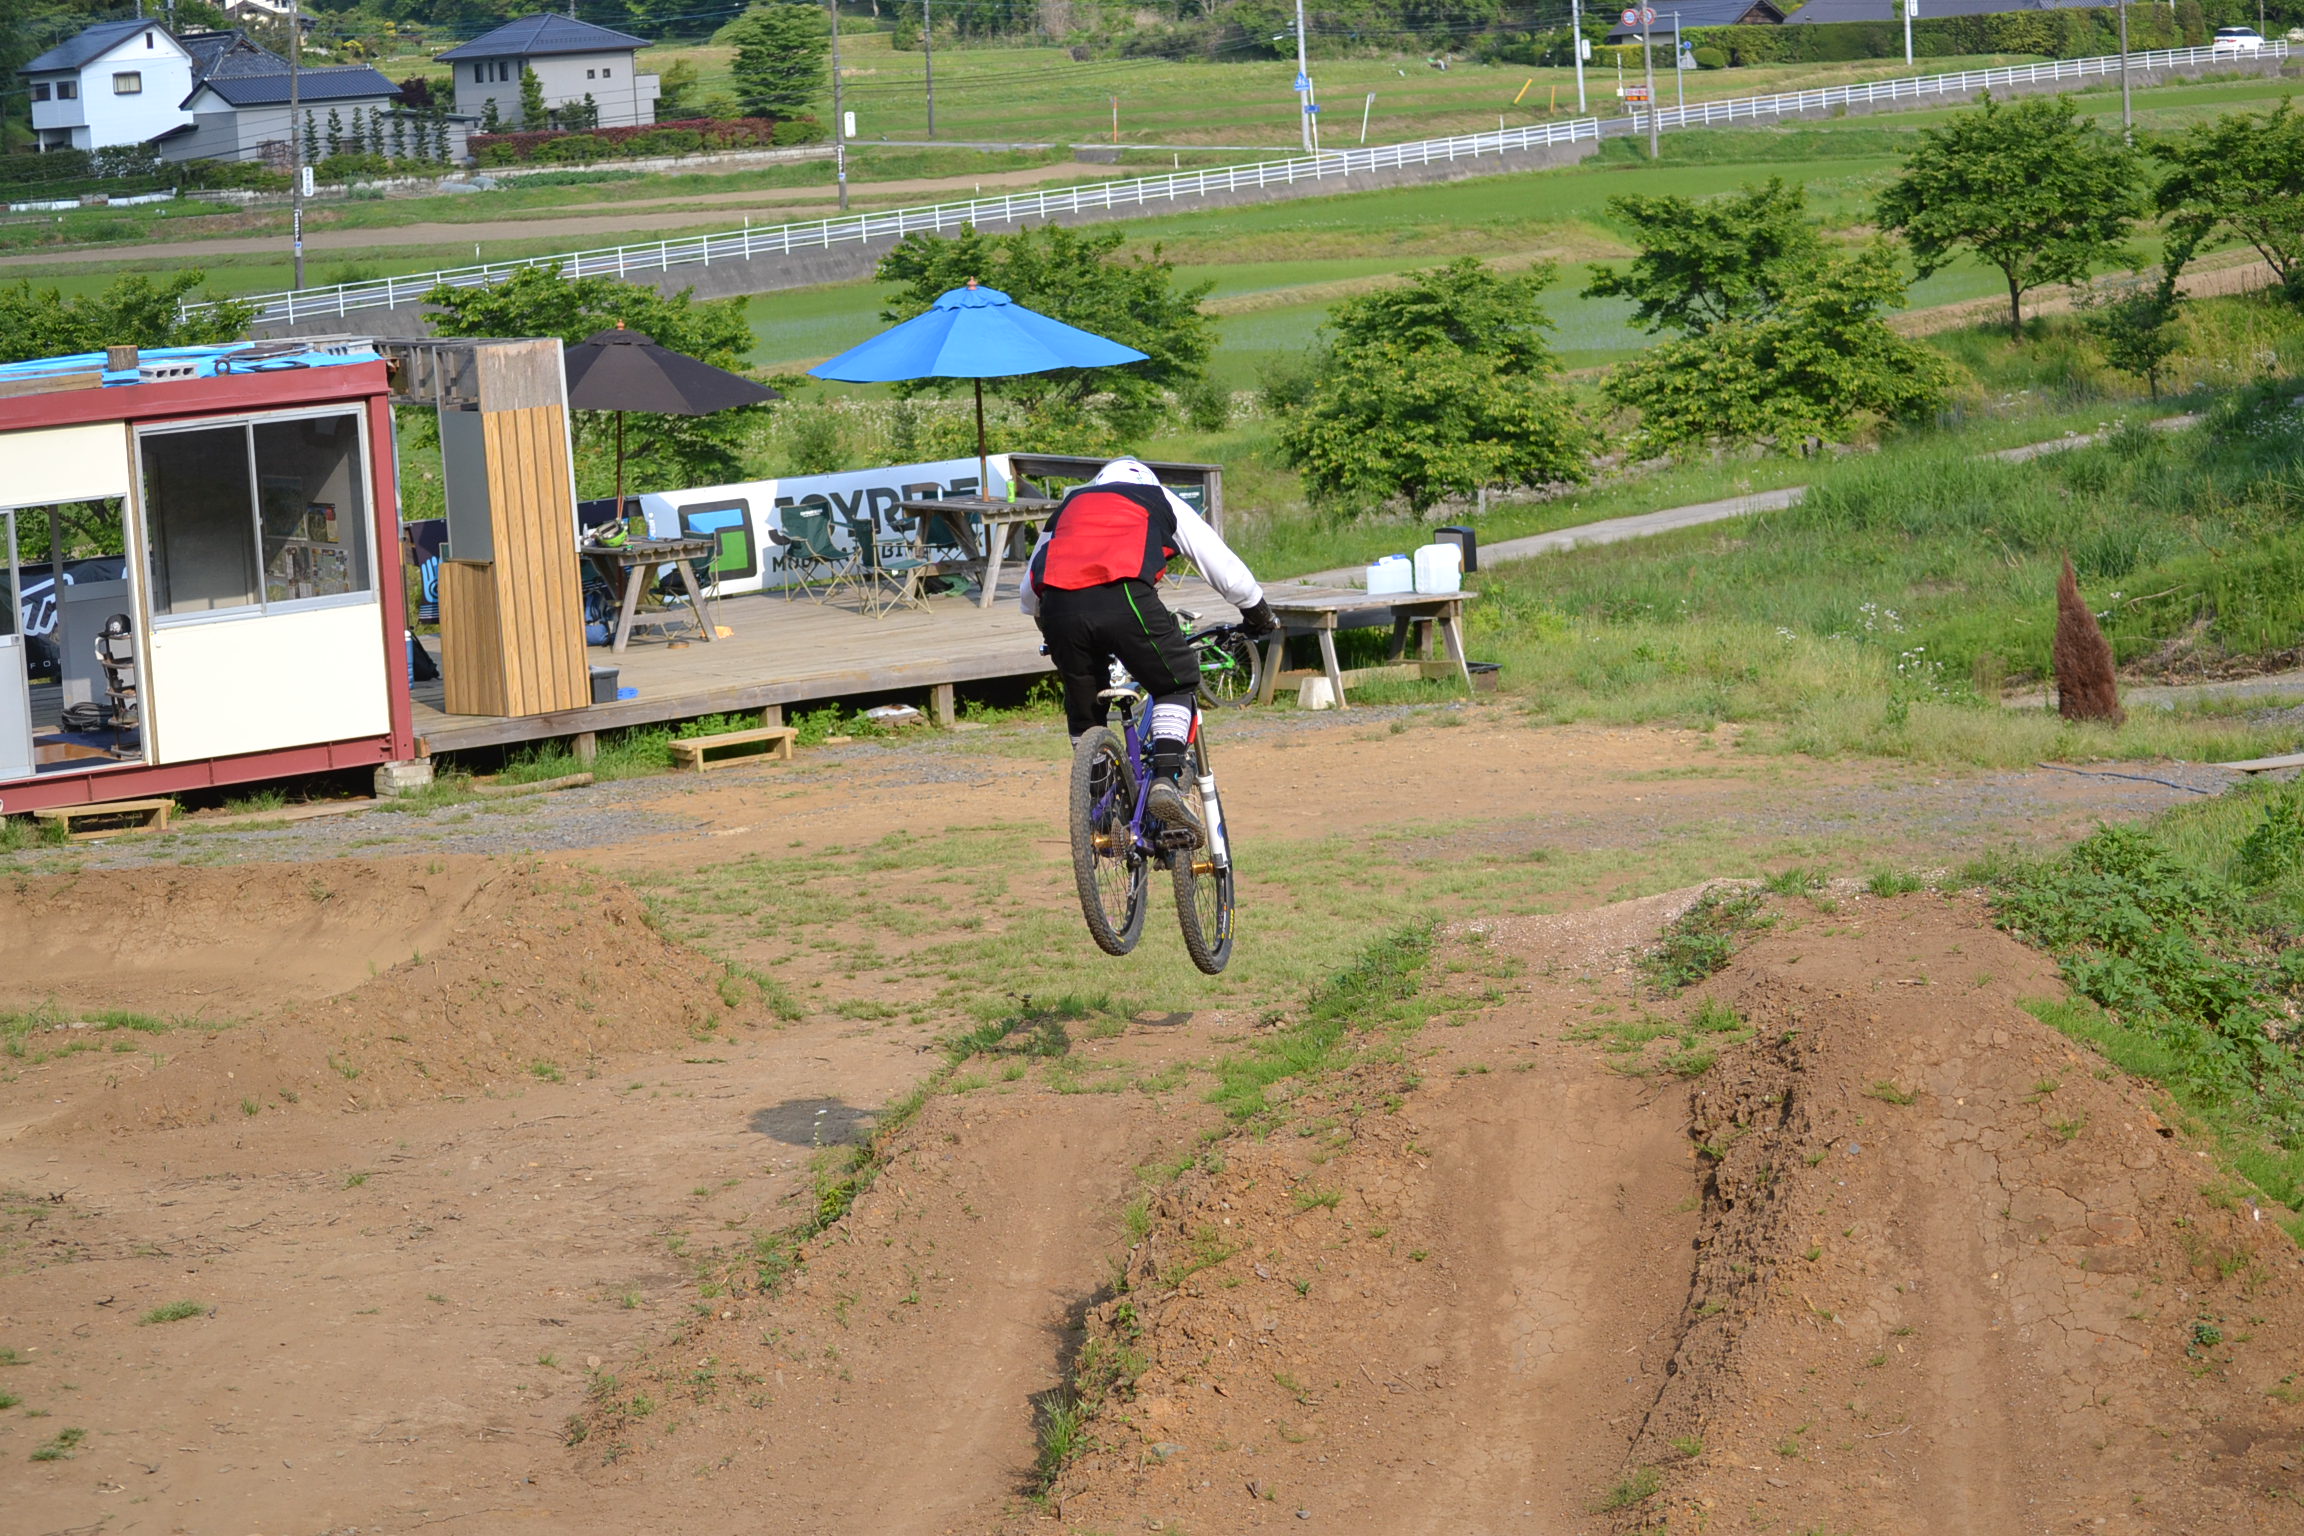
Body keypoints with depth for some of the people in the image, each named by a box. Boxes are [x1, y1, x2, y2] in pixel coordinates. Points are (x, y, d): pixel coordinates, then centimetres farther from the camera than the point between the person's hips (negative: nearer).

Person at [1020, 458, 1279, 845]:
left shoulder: (1069, 506, 37)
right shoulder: (1161, 500, 30)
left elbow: (1030, 589, 37)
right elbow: (1224, 567, 30)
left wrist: (1048, 626, 53)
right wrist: (1260, 617, 43)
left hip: (1059, 605, 3)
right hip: (1124, 597, -3)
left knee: (1084, 716, 21)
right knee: (1175, 686, 17)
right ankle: (1167, 781, -3)